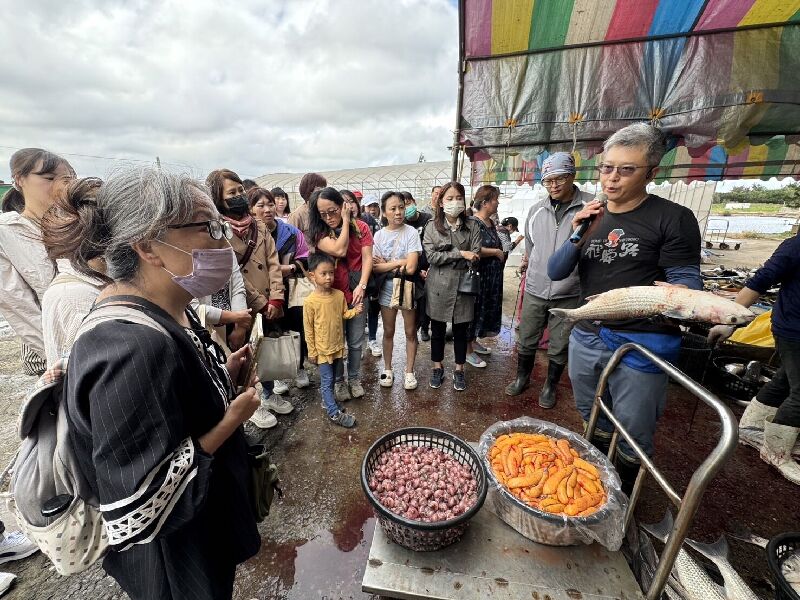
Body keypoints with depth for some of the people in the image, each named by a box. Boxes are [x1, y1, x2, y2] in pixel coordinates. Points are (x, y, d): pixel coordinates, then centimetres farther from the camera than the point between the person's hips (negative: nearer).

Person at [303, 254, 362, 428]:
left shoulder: (339, 295, -5)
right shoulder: (310, 301, -17)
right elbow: (308, 329, -11)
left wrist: (355, 311, -11)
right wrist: (312, 351, -7)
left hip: (338, 346, 5)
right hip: (322, 349, -5)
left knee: (331, 379, 21)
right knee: (327, 380, 3)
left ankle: (327, 401, 40)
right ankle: (334, 413, 13)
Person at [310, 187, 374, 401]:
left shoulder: (360, 227, -1)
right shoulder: (319, 232, -5)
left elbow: (367, 258, -7)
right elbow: (339, 250, -22)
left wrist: (361, 285, -19)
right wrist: (345, 221, -14)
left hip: (356, 292, 1)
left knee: (356, 341, 12)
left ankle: (354, 378, 32)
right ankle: (339, 381, 30)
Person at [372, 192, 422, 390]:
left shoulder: (411, 232, -11)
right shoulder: (379, 235, -3)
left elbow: (410, 268, -20)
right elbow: (375, 267, -10)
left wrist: (386, 263, -11)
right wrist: (399, 263, -17)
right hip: (387, 287, 2)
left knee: (411, 332, 9)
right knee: (388, 332, 14)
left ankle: (409, 371, 26)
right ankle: (387, 369, 32)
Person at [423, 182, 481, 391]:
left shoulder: (472, 226, 1)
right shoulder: (432, 227, 1)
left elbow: (475, 258, -8)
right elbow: (431, 256, -11)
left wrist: (446, 260, -12)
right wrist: (460, 254, -17)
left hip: (463, 287, 0)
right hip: (439, 288, 0)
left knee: (461, 331, 12)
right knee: (437, 330, 13)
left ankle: (459, 370, 30)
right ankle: (437, 368, 32)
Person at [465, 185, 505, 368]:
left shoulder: (491, 223, 12)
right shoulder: (472, 223, -16)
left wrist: (501, 254, 5)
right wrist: (497, 252, -15)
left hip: (491, 276, 9)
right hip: (477, 275, -9)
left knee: (485, 308, 17)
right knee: (474, 309, 1)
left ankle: (474, 341, 33)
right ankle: (468, 350, 14)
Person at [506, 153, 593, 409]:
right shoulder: (537, 209, 4)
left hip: (569, 294, -3)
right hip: (534, 291, 3)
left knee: (559, 347, 12)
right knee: (526, 341, 15)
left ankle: (550, 386, 34)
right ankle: (522, 378, 38)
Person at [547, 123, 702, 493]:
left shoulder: (674, 218, -7)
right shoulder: (591, 218, 9)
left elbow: (686, 281, -9)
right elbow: (555, 273, 3)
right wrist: (578, 237, -13)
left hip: (642, 344, -5)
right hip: (586, 338, 5)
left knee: (633, 437, 11)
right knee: (595, 423, 24)